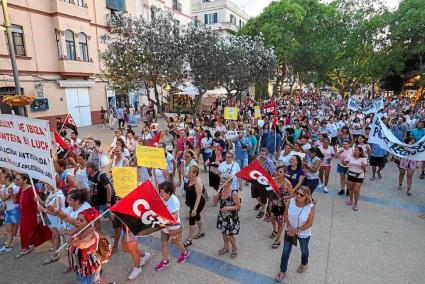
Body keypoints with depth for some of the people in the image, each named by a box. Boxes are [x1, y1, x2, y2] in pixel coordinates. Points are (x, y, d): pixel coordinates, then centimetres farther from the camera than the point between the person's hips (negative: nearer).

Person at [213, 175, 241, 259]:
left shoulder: (234, 193, -23)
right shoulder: (220, 191, -7)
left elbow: (238, 206, -17)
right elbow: (215, 202, 1)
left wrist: (228, 208, -28)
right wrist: (216, 196, -19)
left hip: (231, 218, -5)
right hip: (222, 216, 5)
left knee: (229, 235, 6)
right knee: (224, 233, 21)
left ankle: (234, 248, 36)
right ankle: (225, 248, 46)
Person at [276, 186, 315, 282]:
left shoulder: (310, 207, -28)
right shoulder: (291, 201, -20)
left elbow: (309, 223, -20)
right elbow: (285, 214, -8)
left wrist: (297, 230, -24)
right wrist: (289, 226, -19)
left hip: (304, 234, -2)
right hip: (290, 231, 2)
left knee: (304, 250, 28)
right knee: (285, 252, 12)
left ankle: (304, 264, 60)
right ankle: (283, 271, 34)